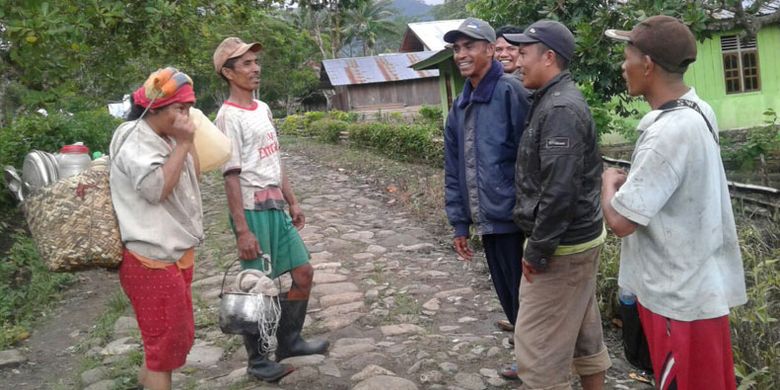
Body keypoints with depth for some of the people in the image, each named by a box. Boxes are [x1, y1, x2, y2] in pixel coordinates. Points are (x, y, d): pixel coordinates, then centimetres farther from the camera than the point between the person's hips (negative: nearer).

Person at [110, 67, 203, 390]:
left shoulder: (166, 138, 11)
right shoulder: (134, 140, -16)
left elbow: (193, 178, 17)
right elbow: (157, 188, -26)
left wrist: (188, 142, 4)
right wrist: (182, 144, -22)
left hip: (176, 254, 10)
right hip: (152, 259, -10)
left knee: (178, 334, 21)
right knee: (165, 341, 1)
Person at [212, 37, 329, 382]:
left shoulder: (263, 109, 13)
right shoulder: (229, 117, -13)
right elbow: (232, 176, -17)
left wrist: (292, 201, 16)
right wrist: (242, 229, -21)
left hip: (276, 206, 8)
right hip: (253, 210, -8)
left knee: (303, 272, 12)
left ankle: (288, 341, 28)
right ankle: (258, 360, 17)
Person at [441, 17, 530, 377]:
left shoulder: (511, 93, -12)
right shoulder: (459, 107, 12)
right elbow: (454, 170, 14)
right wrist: (459, 222, 11)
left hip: (513, 218, -7)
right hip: (486, 221, 7)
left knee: (523, 293, 5)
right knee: (506, 292, 18)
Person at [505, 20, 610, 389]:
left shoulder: (560, 109, -20)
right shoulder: (554, 100, 12)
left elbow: (560, 190, -27)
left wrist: (537, 250, -20)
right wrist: (541, 243, 18)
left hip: (562, 245, -10)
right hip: (579, 237, 10)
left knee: (536, 343, -1)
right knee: (584, 332, 19)